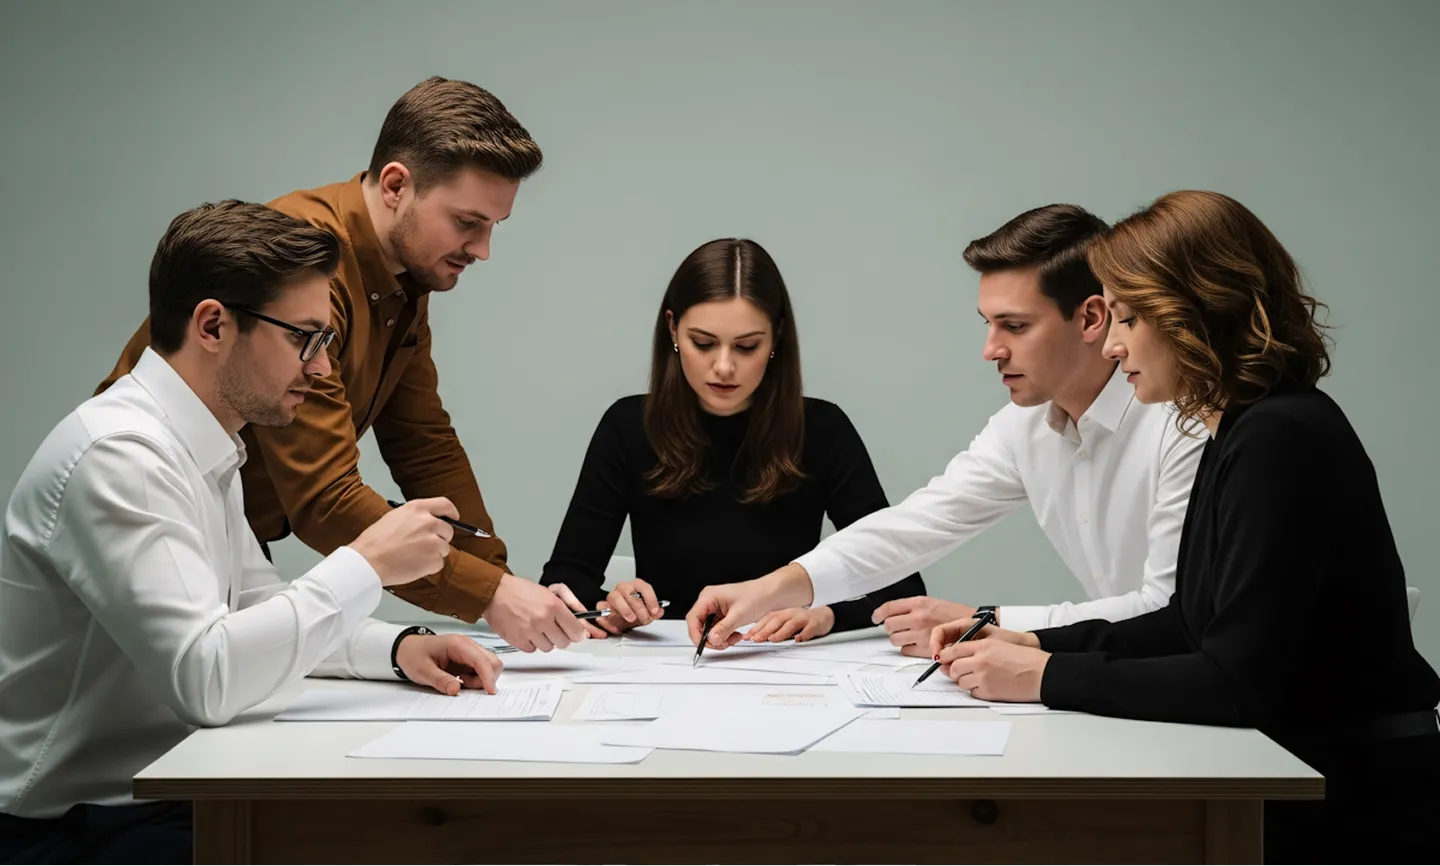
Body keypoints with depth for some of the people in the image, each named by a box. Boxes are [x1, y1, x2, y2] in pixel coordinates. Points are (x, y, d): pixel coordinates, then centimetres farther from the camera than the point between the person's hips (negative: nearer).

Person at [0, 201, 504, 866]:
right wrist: (367, 564, -20)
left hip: (165, 797, 9)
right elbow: (205, 678, -29)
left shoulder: (205, 450, 11)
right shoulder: (117, 456, -21)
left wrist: (400, 647, 3)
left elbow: (259, 610, 21)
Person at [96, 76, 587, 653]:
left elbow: (426, 449, 5)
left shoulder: (408, 277, 2)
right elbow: (323, 498, -32)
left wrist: (500, 580, -8)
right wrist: (487, 594, -32)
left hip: (240, 543, 8)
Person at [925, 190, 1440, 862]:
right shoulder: (1239, 433, 11)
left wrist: (1049, 678, -18)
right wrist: (1036, 645, 6)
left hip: (1349, 805, -9)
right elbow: (1193, 626, 16)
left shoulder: (1280, 440, -21)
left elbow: (1241, 680, -25)